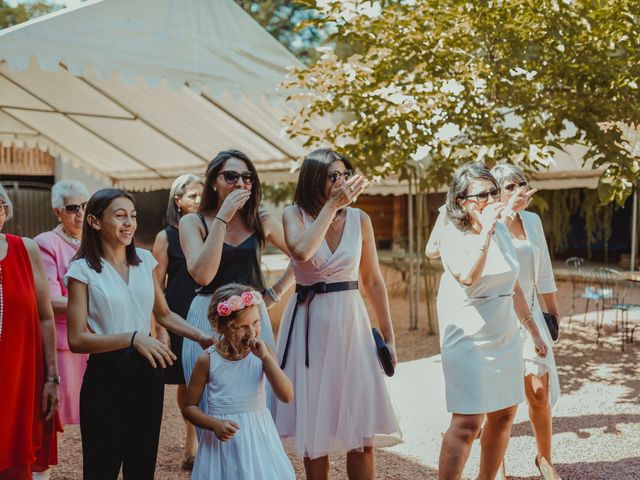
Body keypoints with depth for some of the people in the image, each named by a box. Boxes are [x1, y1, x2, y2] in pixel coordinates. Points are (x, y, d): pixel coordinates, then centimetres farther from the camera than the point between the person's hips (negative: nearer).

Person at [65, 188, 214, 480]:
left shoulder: (144, 259, 5)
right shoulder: (83, 270, -9)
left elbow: (164, 314, 15)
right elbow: (76, 340, -13)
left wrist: (201, 337, 0)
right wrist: (133, 338, -23)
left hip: (147, 372, 5)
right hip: (106, 376, -4)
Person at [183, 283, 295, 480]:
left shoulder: (261, 352, -4)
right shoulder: (208, 359, -9)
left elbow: (287, 396, -12)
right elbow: (190, 407, 0)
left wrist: (266, 357, -20)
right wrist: (215, 424, -18)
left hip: (258, 438, 2)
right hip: (223, 442, -1)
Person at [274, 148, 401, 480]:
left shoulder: (359, 219, 3)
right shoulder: (295, 215, -3)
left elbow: (373, 282, 8)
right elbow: (302, 251, -27)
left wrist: (388, 336, 9)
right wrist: (332, 205, -21)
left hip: (349, 321, 1)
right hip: (309, 322, -1)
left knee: (363, 428, 0)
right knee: (313, 424, 6)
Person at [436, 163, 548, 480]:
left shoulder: (502, 232, 7)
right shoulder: (452, 235, -10)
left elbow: (513, 287, 16)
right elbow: (468, 276, -30)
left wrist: (534, 332, 17)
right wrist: (485, 230, -27)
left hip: (506, 339, 7)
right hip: (469, 343, -6)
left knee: (503, 416, 13)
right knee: (467, 424, -11)